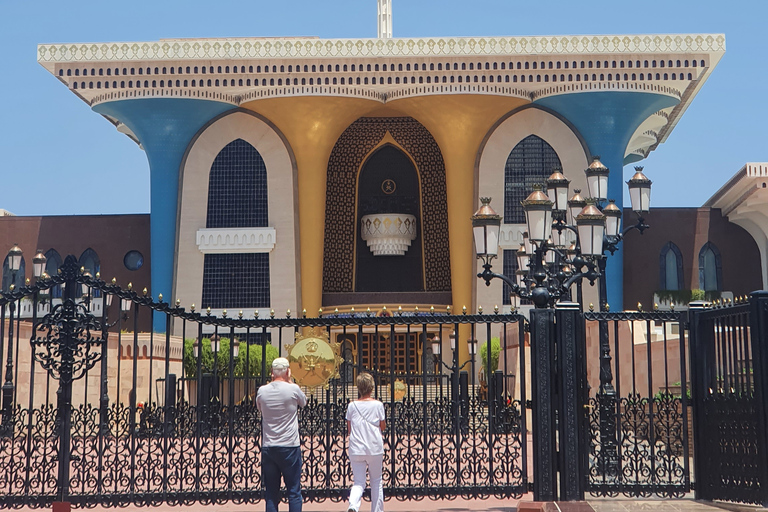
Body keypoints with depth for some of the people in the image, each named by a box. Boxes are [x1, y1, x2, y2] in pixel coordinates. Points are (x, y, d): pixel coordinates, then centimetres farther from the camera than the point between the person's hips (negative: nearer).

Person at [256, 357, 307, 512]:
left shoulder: (262, 391, 0)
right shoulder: (293, 389, -8)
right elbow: (303, 402, 12)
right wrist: (289, 382, 15)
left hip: (268, 448, 3)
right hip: (289, 447, -3)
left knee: (271, 493, 8)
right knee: (294, 492, 4)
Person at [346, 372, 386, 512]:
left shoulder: (352, 406, 1)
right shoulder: (378, 405, -3)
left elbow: (349, 429, 7)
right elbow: (383, 427, 5)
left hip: (356, 449, 1)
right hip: (375, 448, -1)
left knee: (358, 482, 1)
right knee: (376, 480, 15)